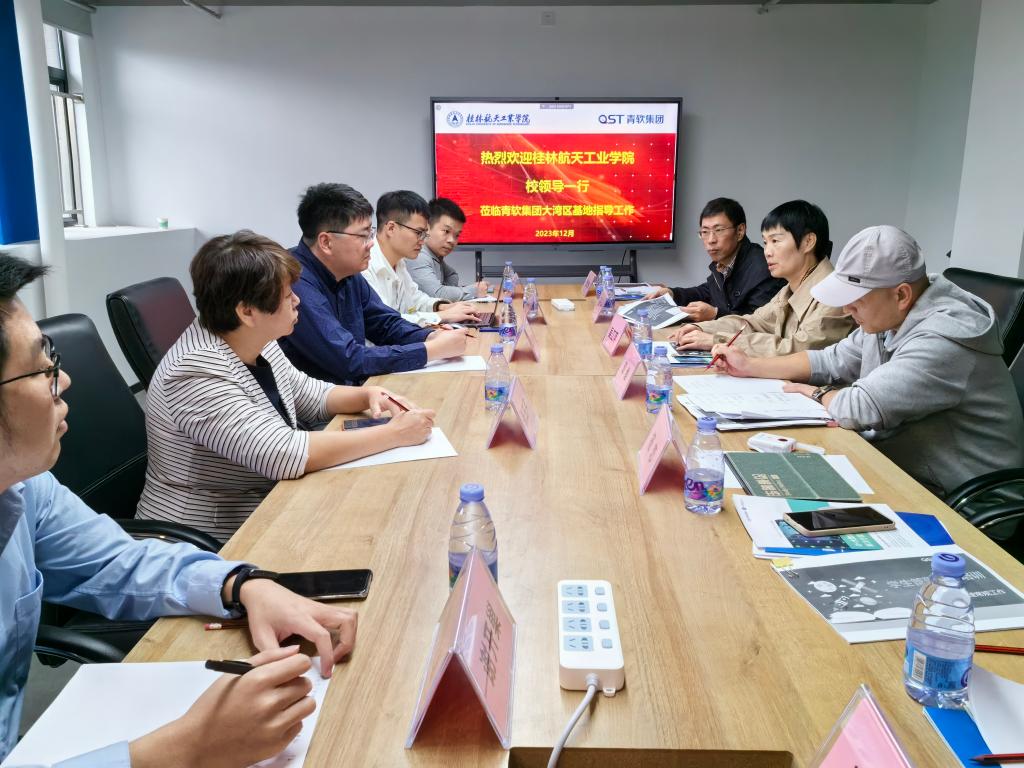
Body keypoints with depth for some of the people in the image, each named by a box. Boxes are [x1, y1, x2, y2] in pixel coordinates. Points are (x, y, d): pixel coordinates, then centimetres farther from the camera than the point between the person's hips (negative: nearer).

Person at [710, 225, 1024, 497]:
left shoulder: (943, 340, -27)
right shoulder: (888, 317, 2)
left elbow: (857, 409, -31)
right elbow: (831, 361, 14)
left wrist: (817, 393, -8)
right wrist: (749, 365, 7)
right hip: (889, 461, 8)